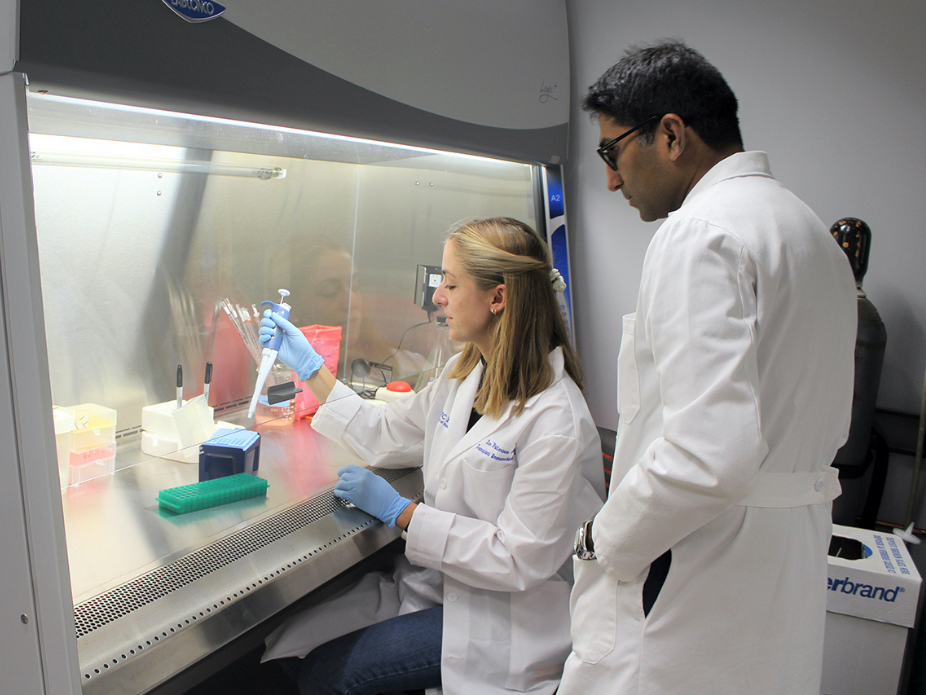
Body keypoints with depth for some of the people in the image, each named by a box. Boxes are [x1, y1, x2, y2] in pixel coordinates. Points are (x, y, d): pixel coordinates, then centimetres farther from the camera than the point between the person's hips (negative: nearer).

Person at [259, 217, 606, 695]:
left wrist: (400, 512, -19)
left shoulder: (555, 422, -25)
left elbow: (519, 559, -23)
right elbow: (386, 436, 10)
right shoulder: (464, 373, 2)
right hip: (435, 580, 7)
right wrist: (309, 367, 8)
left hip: (500, 621, -7)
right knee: (285, 636, -3)